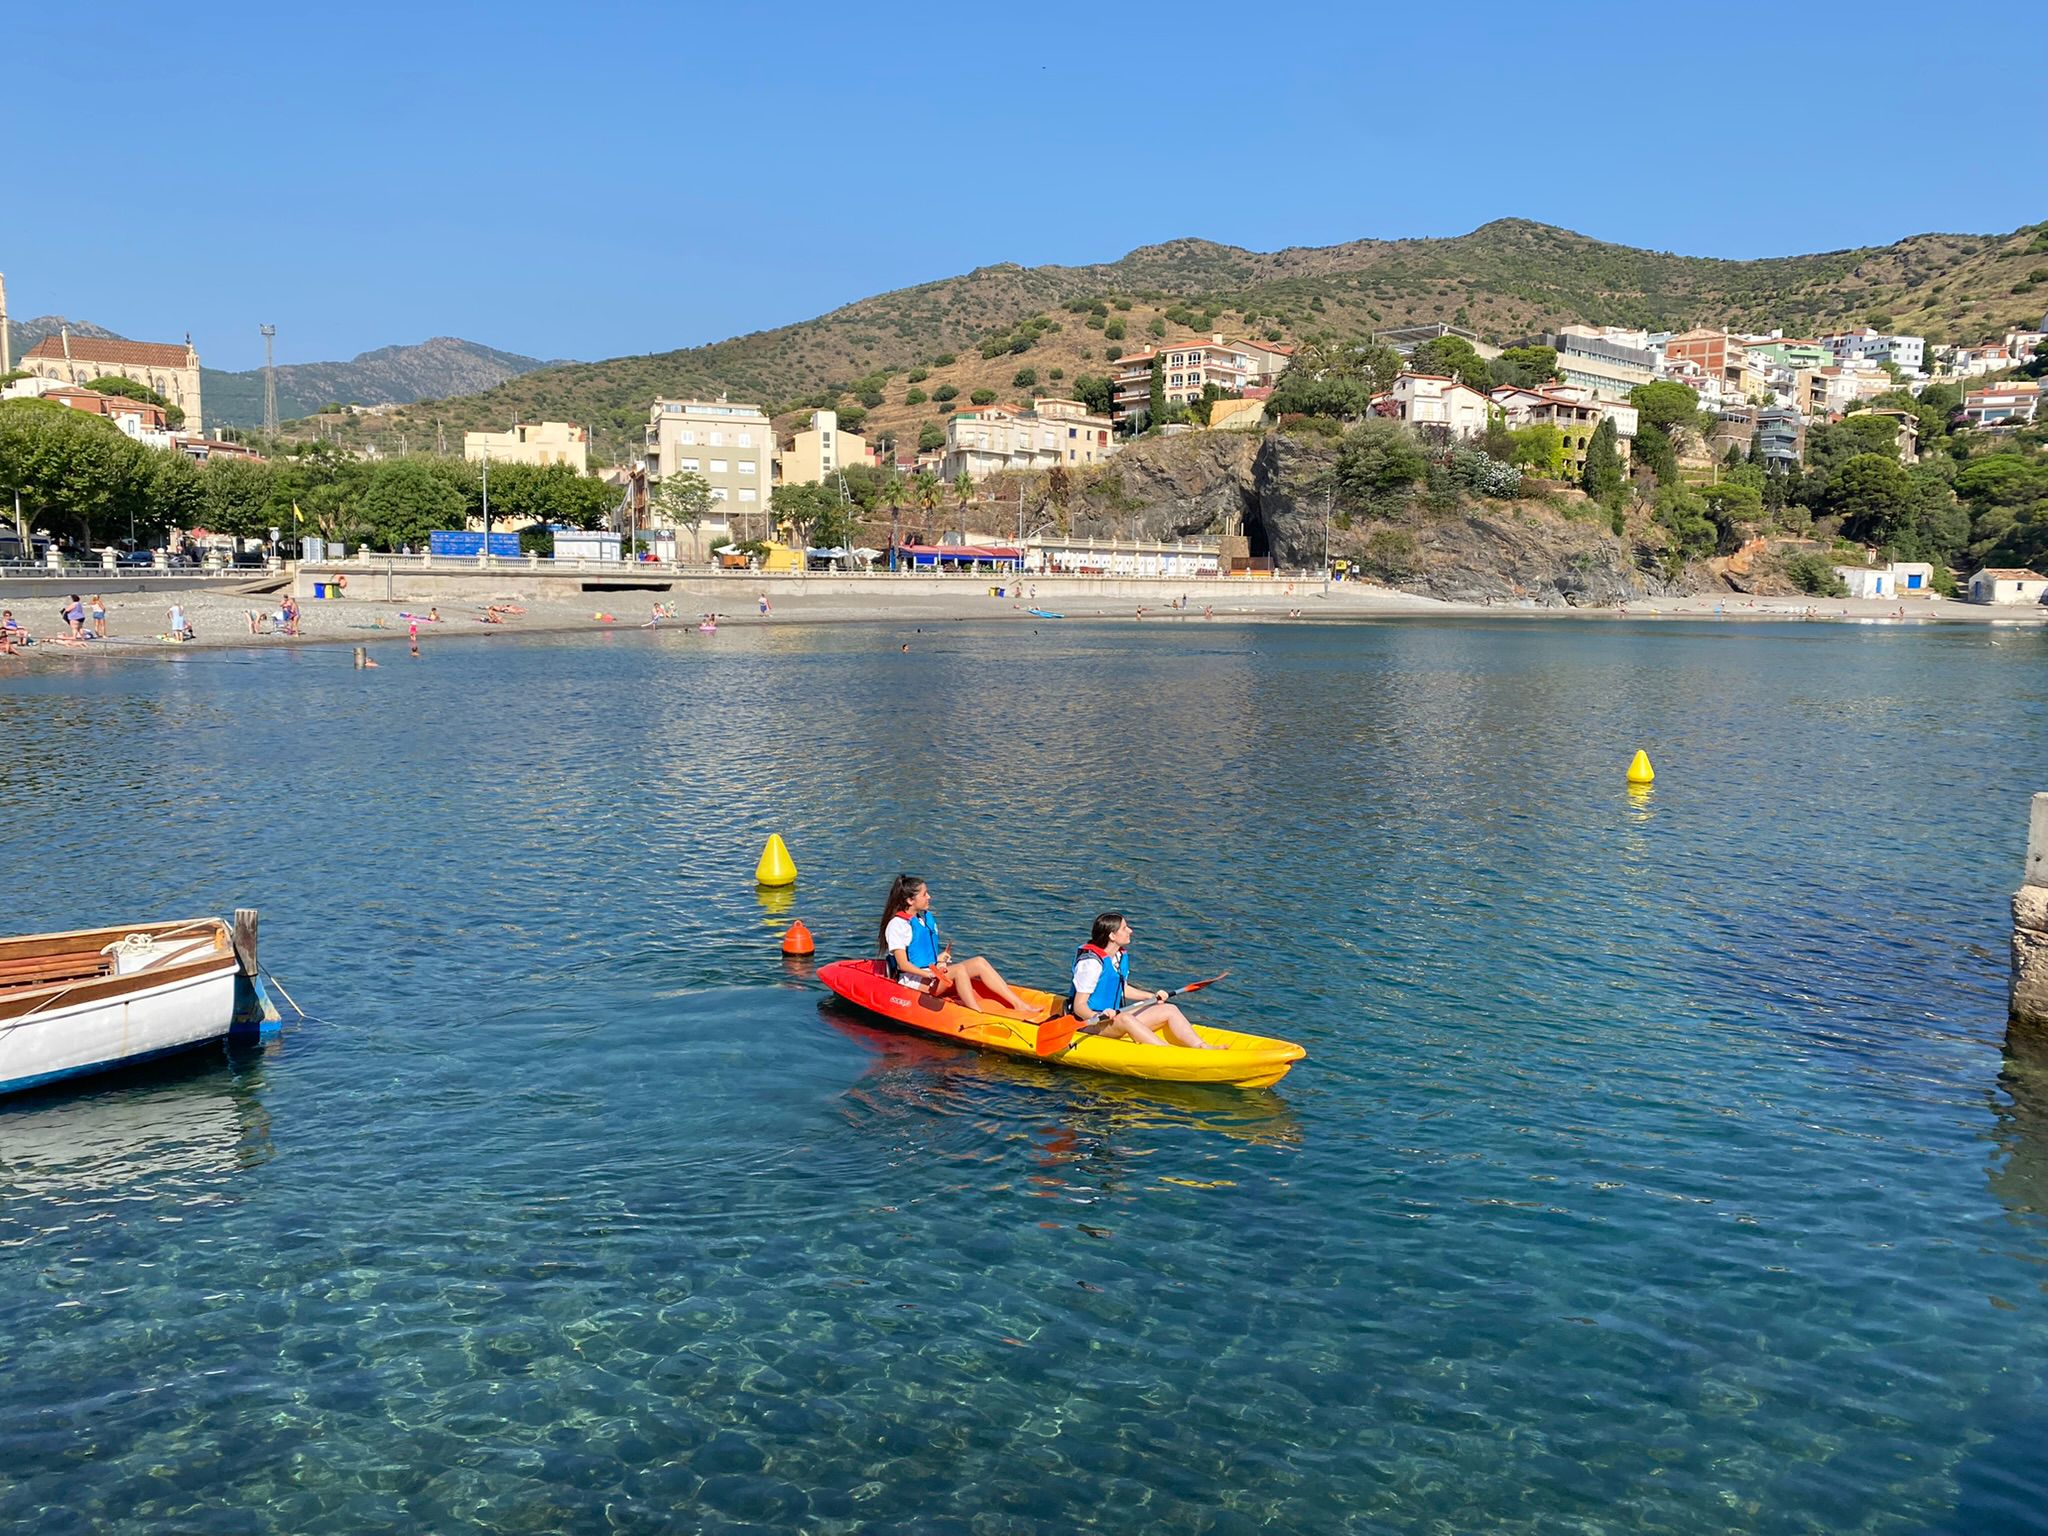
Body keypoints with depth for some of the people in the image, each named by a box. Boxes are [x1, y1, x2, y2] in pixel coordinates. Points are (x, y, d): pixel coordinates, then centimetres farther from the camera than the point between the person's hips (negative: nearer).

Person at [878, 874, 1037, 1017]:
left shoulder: (926, 918, 15)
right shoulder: (897, 924, -11)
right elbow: (903, 964, -17)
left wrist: (939, 959, -1)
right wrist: (931, 974, -27)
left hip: (931, 972, 8)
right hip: (911, 980, -8)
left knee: (979, 962, -11)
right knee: (959, 969, -32)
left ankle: (1019, 1005, -18)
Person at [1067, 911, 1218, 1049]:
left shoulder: (1122, 956, 7)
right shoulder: (1091, 962, -20)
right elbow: (1079, 1006, -21)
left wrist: (1152, 997, 17)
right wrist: (1098, 1016, -40)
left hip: (1114, 1016, 9)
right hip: (1087, 1022, -9)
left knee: (1169, 1010, -3)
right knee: (1125, 1019, -39)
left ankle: (1203, 1048, -18)